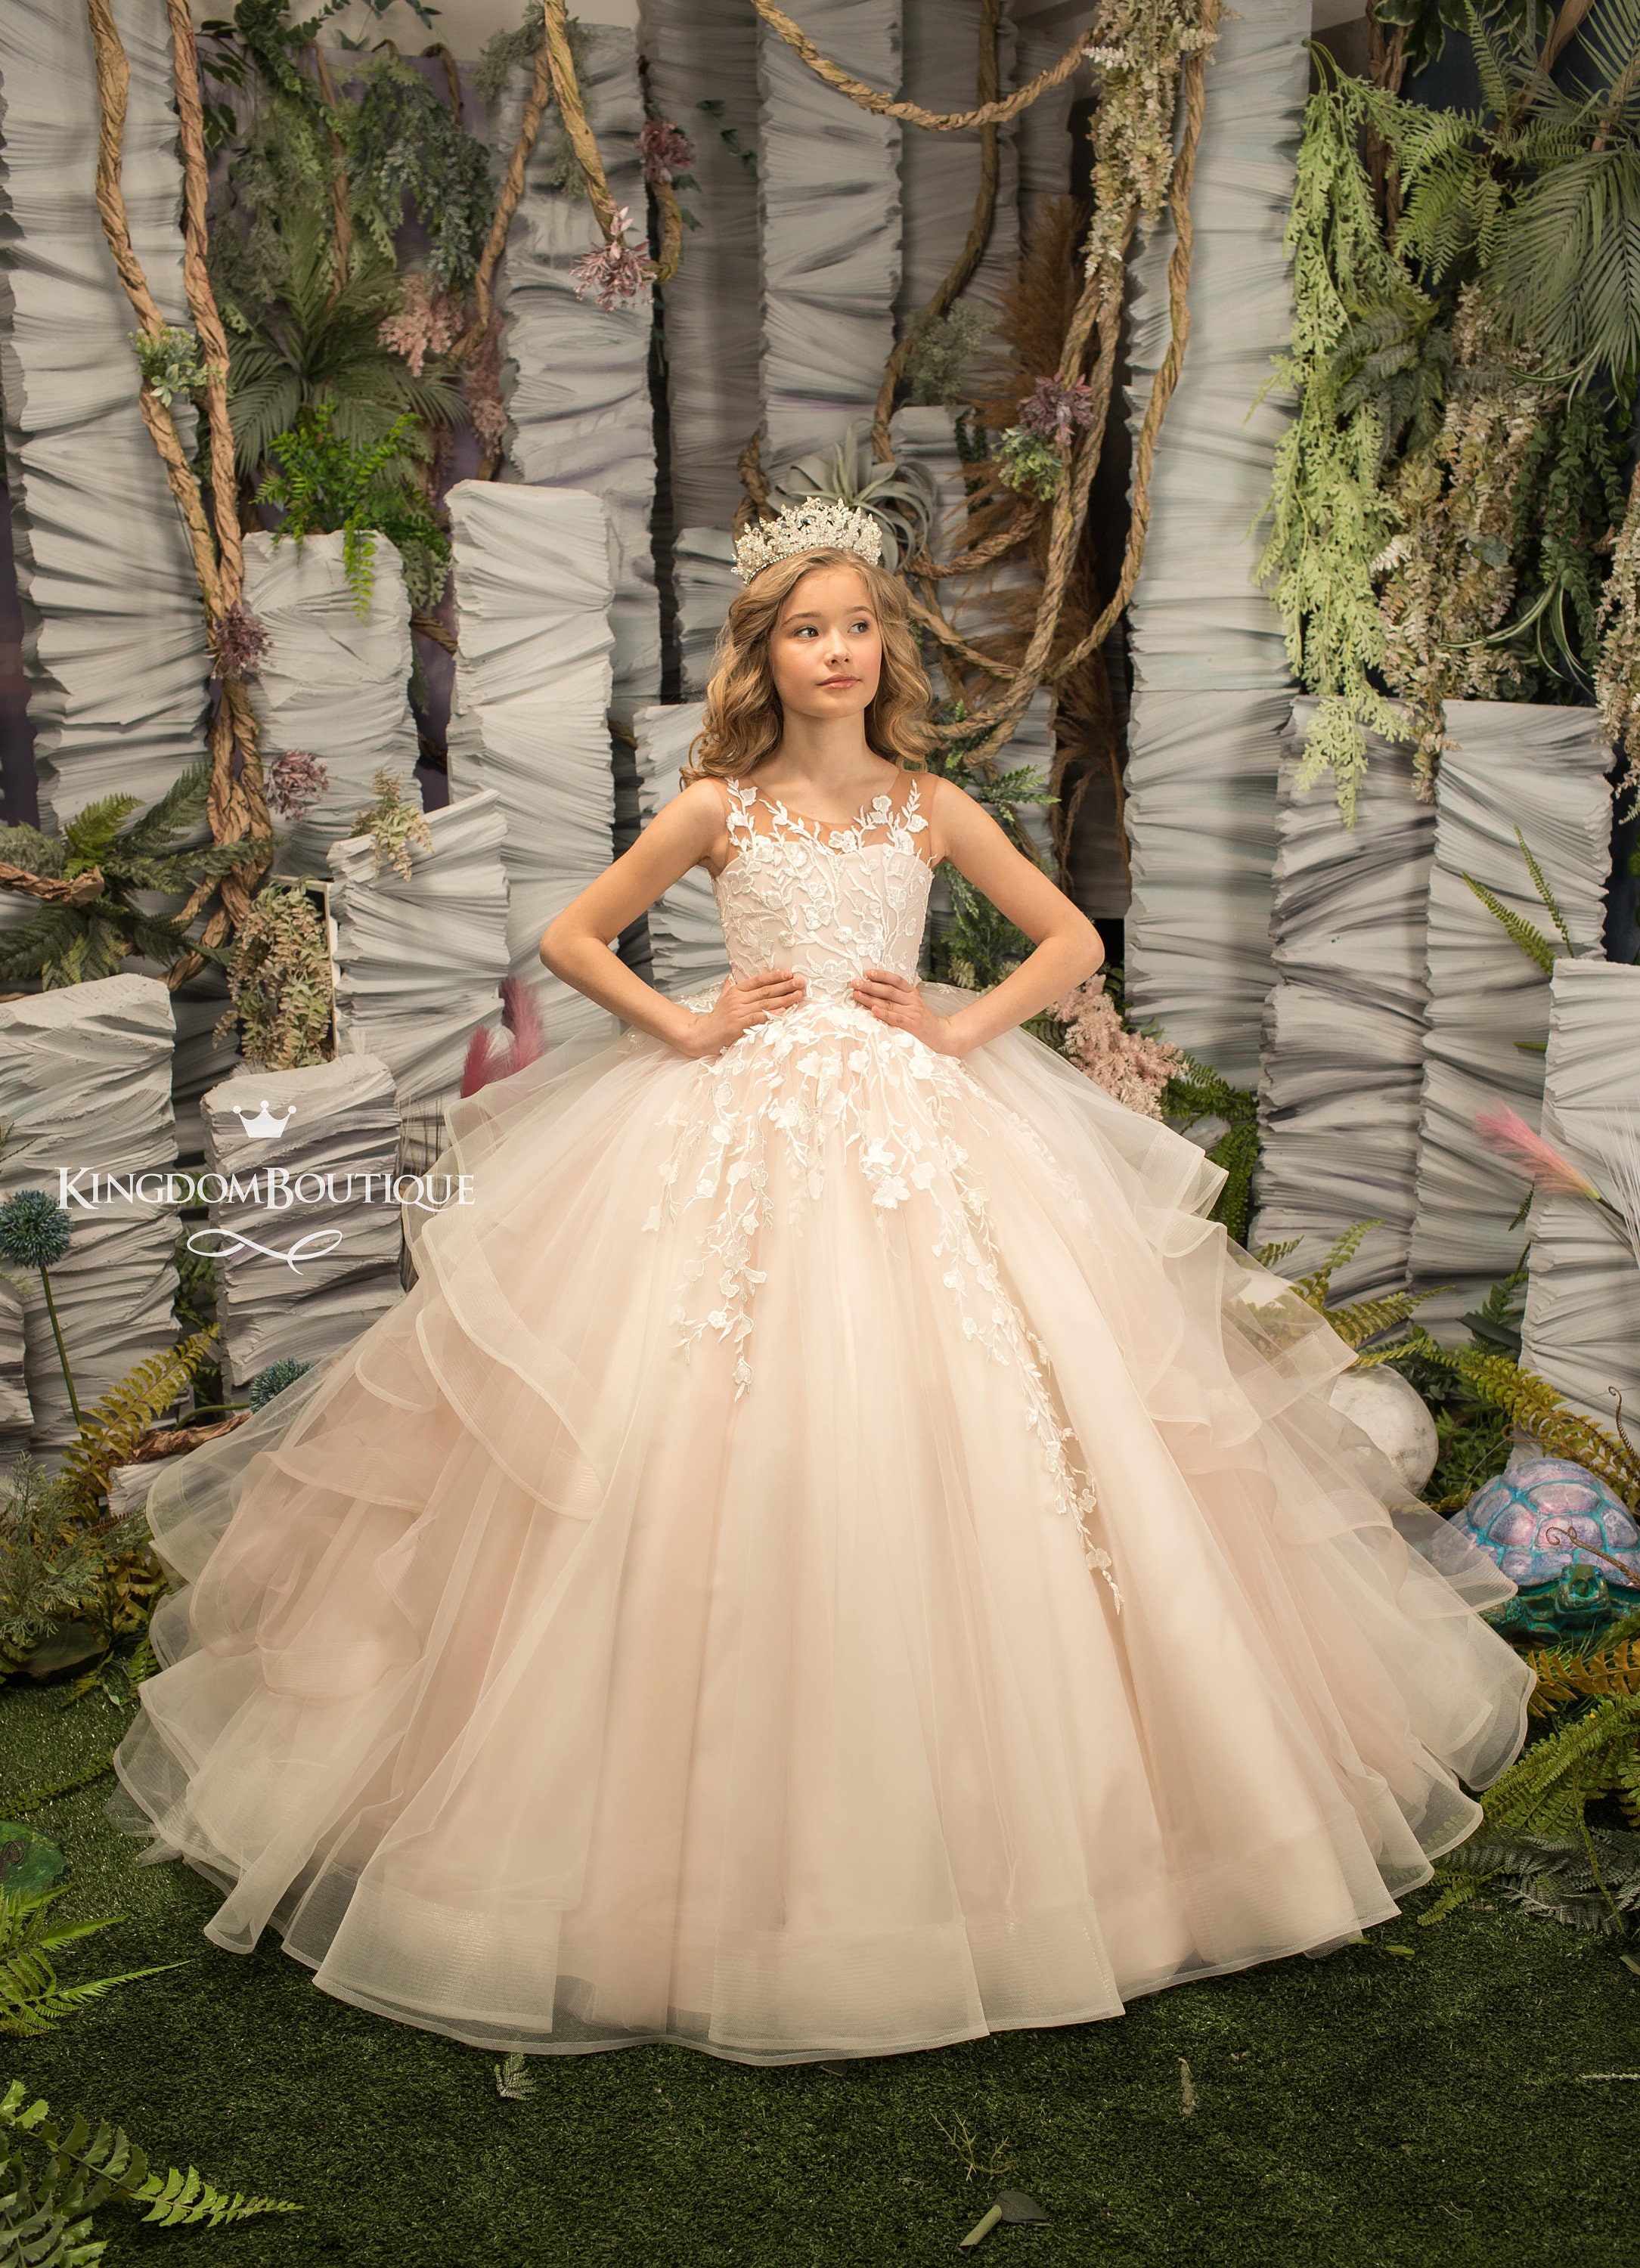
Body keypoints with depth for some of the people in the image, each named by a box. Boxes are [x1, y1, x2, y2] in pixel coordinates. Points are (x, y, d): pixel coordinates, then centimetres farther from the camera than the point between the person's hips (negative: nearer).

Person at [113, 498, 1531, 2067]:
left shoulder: (930, 807, 7)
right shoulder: (720, 807, 3)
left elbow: (1072, 940, 11)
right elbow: (569, 937, 8)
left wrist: (962, 1025, -3)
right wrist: (688, 1026, -4)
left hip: (918, 1129, 2)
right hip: (740, 1139, -1)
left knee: (942, 1447, 0)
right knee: (723, 1456, -2)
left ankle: (979, 1813, 19)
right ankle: (729, 1835, 16)